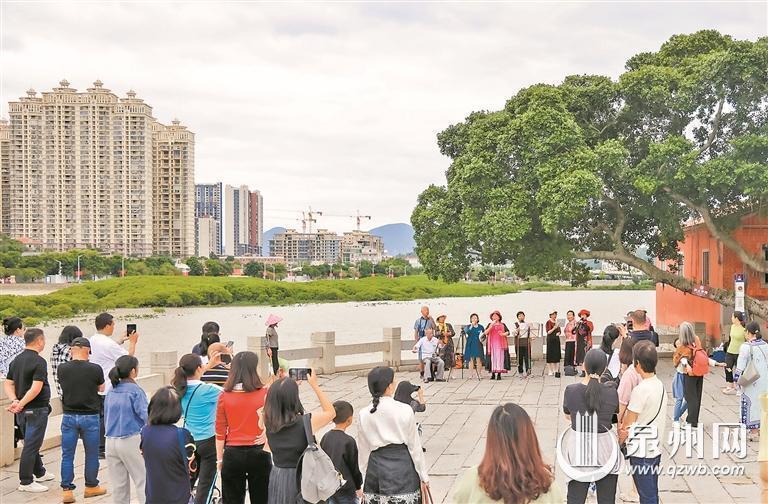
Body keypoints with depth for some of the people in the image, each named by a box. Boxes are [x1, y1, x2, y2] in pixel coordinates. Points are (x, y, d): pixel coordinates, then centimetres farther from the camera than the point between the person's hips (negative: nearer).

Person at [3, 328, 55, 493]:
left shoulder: (16, 360, 9)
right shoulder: (39, 362, -17)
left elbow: (8, 384, 7)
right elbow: (36, 388, -26)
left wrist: (14, 401, -6)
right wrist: (21, 404, -21)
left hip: (23, 411, 8)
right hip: (36, 409, -8)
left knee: (32, 443, 20)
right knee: (31, 445, -2)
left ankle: (40, 473, 35)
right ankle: (26, 482, 3)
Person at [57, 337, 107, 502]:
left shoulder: (62, 369, -8)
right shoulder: (95, 369, -13)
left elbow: (63, 385, 9)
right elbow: (101, 389, 3)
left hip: (69, 416, 2)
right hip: (89, 416, -2)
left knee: (67, 455, 9)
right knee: (91, 454, 13)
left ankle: (67, 491, 9)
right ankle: (91, 487, 25)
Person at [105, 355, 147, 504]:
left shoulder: (111, 392, 9)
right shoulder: (135, 391, -10)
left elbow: (106, 418, 15)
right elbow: (146, 416, -13)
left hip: (111, 442, 6)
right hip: (131, 441, -6)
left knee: (118, 485, 11)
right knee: (142, 481, -1)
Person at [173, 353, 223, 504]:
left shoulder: (179, 389, -1)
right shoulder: (208, 390, -20)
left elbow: (193, 378, 19)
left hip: (189, 441, 6)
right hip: (208, 441, -6)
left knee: (187, 481, 19)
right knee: (205, 484, 1)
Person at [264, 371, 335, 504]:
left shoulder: (269, 422, -7)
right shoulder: (306, 422, -18)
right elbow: (331, 412, 1)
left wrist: (287, 384, 14)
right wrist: (314, 385, 1)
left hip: (277, 477, 4)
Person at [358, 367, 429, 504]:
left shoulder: (363, 415, -3)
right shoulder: (405, 410, -9)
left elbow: (364, 451, 4)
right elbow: (415, 446, -2)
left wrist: (365, 475, 15)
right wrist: (423, 477, 7)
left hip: (376, 467, 3)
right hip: (402, 465, -2)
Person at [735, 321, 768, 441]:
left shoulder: (746, 347, -15)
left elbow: (741, 365, -14)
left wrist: (736, 377, -4)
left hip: (752, 381, -6)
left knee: (751, 404, 2)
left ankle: (753, 432, 5)